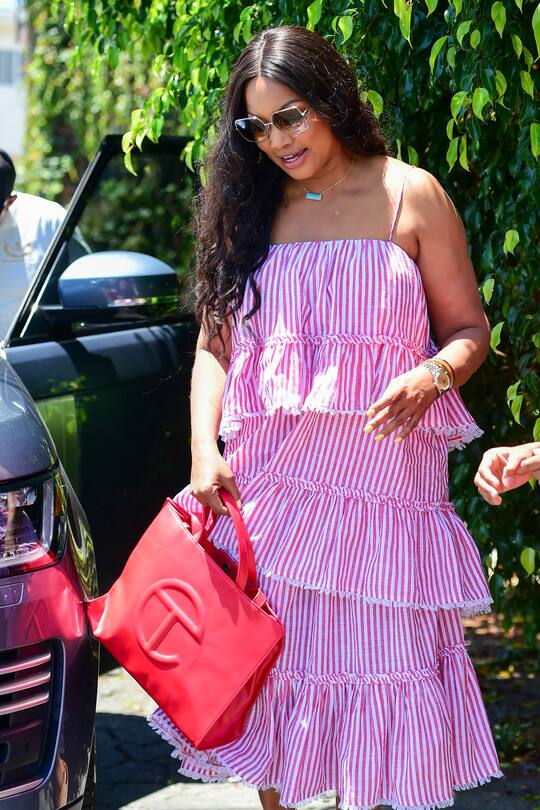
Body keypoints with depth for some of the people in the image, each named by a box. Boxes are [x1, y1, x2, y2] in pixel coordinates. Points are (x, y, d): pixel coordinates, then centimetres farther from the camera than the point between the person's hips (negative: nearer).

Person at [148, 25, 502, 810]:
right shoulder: (248, 210, 11)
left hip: (382, 475, -2)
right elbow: (215, 343, 8)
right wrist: (204, 444, -8)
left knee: (373, 654, -1)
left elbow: (469, 328, 6)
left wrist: (429, 379, -16)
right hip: (266, 476, 2)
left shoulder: (410, 196, 3)